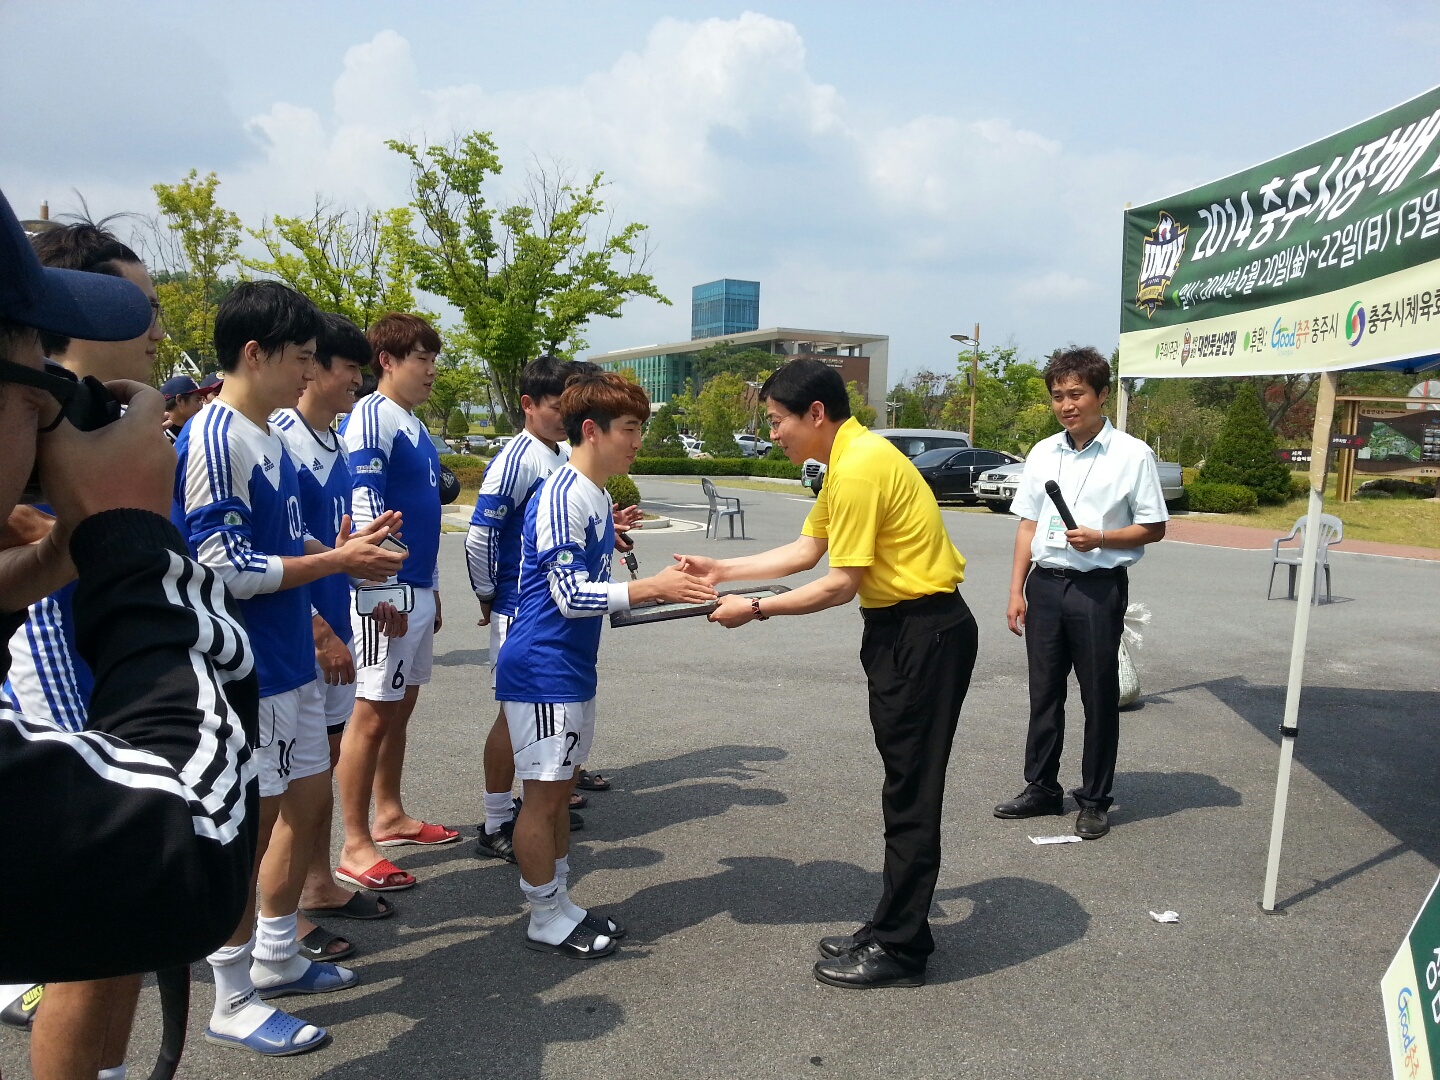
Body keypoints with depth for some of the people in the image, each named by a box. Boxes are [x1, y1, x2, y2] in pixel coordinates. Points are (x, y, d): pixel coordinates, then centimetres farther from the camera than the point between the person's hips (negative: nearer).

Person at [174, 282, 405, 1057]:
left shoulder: (268, 436, 10)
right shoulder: (214, 440, -18)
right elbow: (226, 569, -22)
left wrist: (339, 551, 1)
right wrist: (335, 562, -15)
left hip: (289, 663, 9)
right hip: (242, 671, -9)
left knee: (309, 801, 17)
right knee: (253, 825, 2)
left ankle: (277, 957, 35)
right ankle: (233, 1002, 20)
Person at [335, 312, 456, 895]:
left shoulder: (413, 425, 16)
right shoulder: (370, 417, -12)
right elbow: (366, 512, -19)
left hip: (418, 589, 9)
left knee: (401, 705, 16)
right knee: (372, 713, -3)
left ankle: (390, 815, 30)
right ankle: (355, 847, 6)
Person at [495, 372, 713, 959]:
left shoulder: (596, 497, 11)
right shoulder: (563, 497, -19)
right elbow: (569, 596, -23)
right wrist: (651, 588, -23)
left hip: (573, 668, 10)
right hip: (543, 669, -10)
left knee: (559, 789, 17)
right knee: (543, 794, 2)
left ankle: (561, 904, 29)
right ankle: (546, 919, 16)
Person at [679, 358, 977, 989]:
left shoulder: (860, 467, -20)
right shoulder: (848, 461, 12)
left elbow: (840, 584, -20)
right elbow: (805, 550, 14)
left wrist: (756, 609, -11)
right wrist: (720, 571, 11)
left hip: (925, 635, -10)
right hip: (902, 629, 10)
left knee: (911, 794, -1)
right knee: (903, 788, 15)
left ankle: (900, 950, 11)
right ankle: (893, 928, 27)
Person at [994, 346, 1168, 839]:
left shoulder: (1132, 454, -5)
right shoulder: (1043, 453, 8)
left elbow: (1154, 528, -3)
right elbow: (1028, 525, 11)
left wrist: (1100, 538, -19)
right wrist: (1017, 591, 6)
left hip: (1099, 589, -4)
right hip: (1045, 583, 4)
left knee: (1100, 696, 5)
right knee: (1044, 691, 12)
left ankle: (1095, 800, 18)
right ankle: (1042, 787, 26)